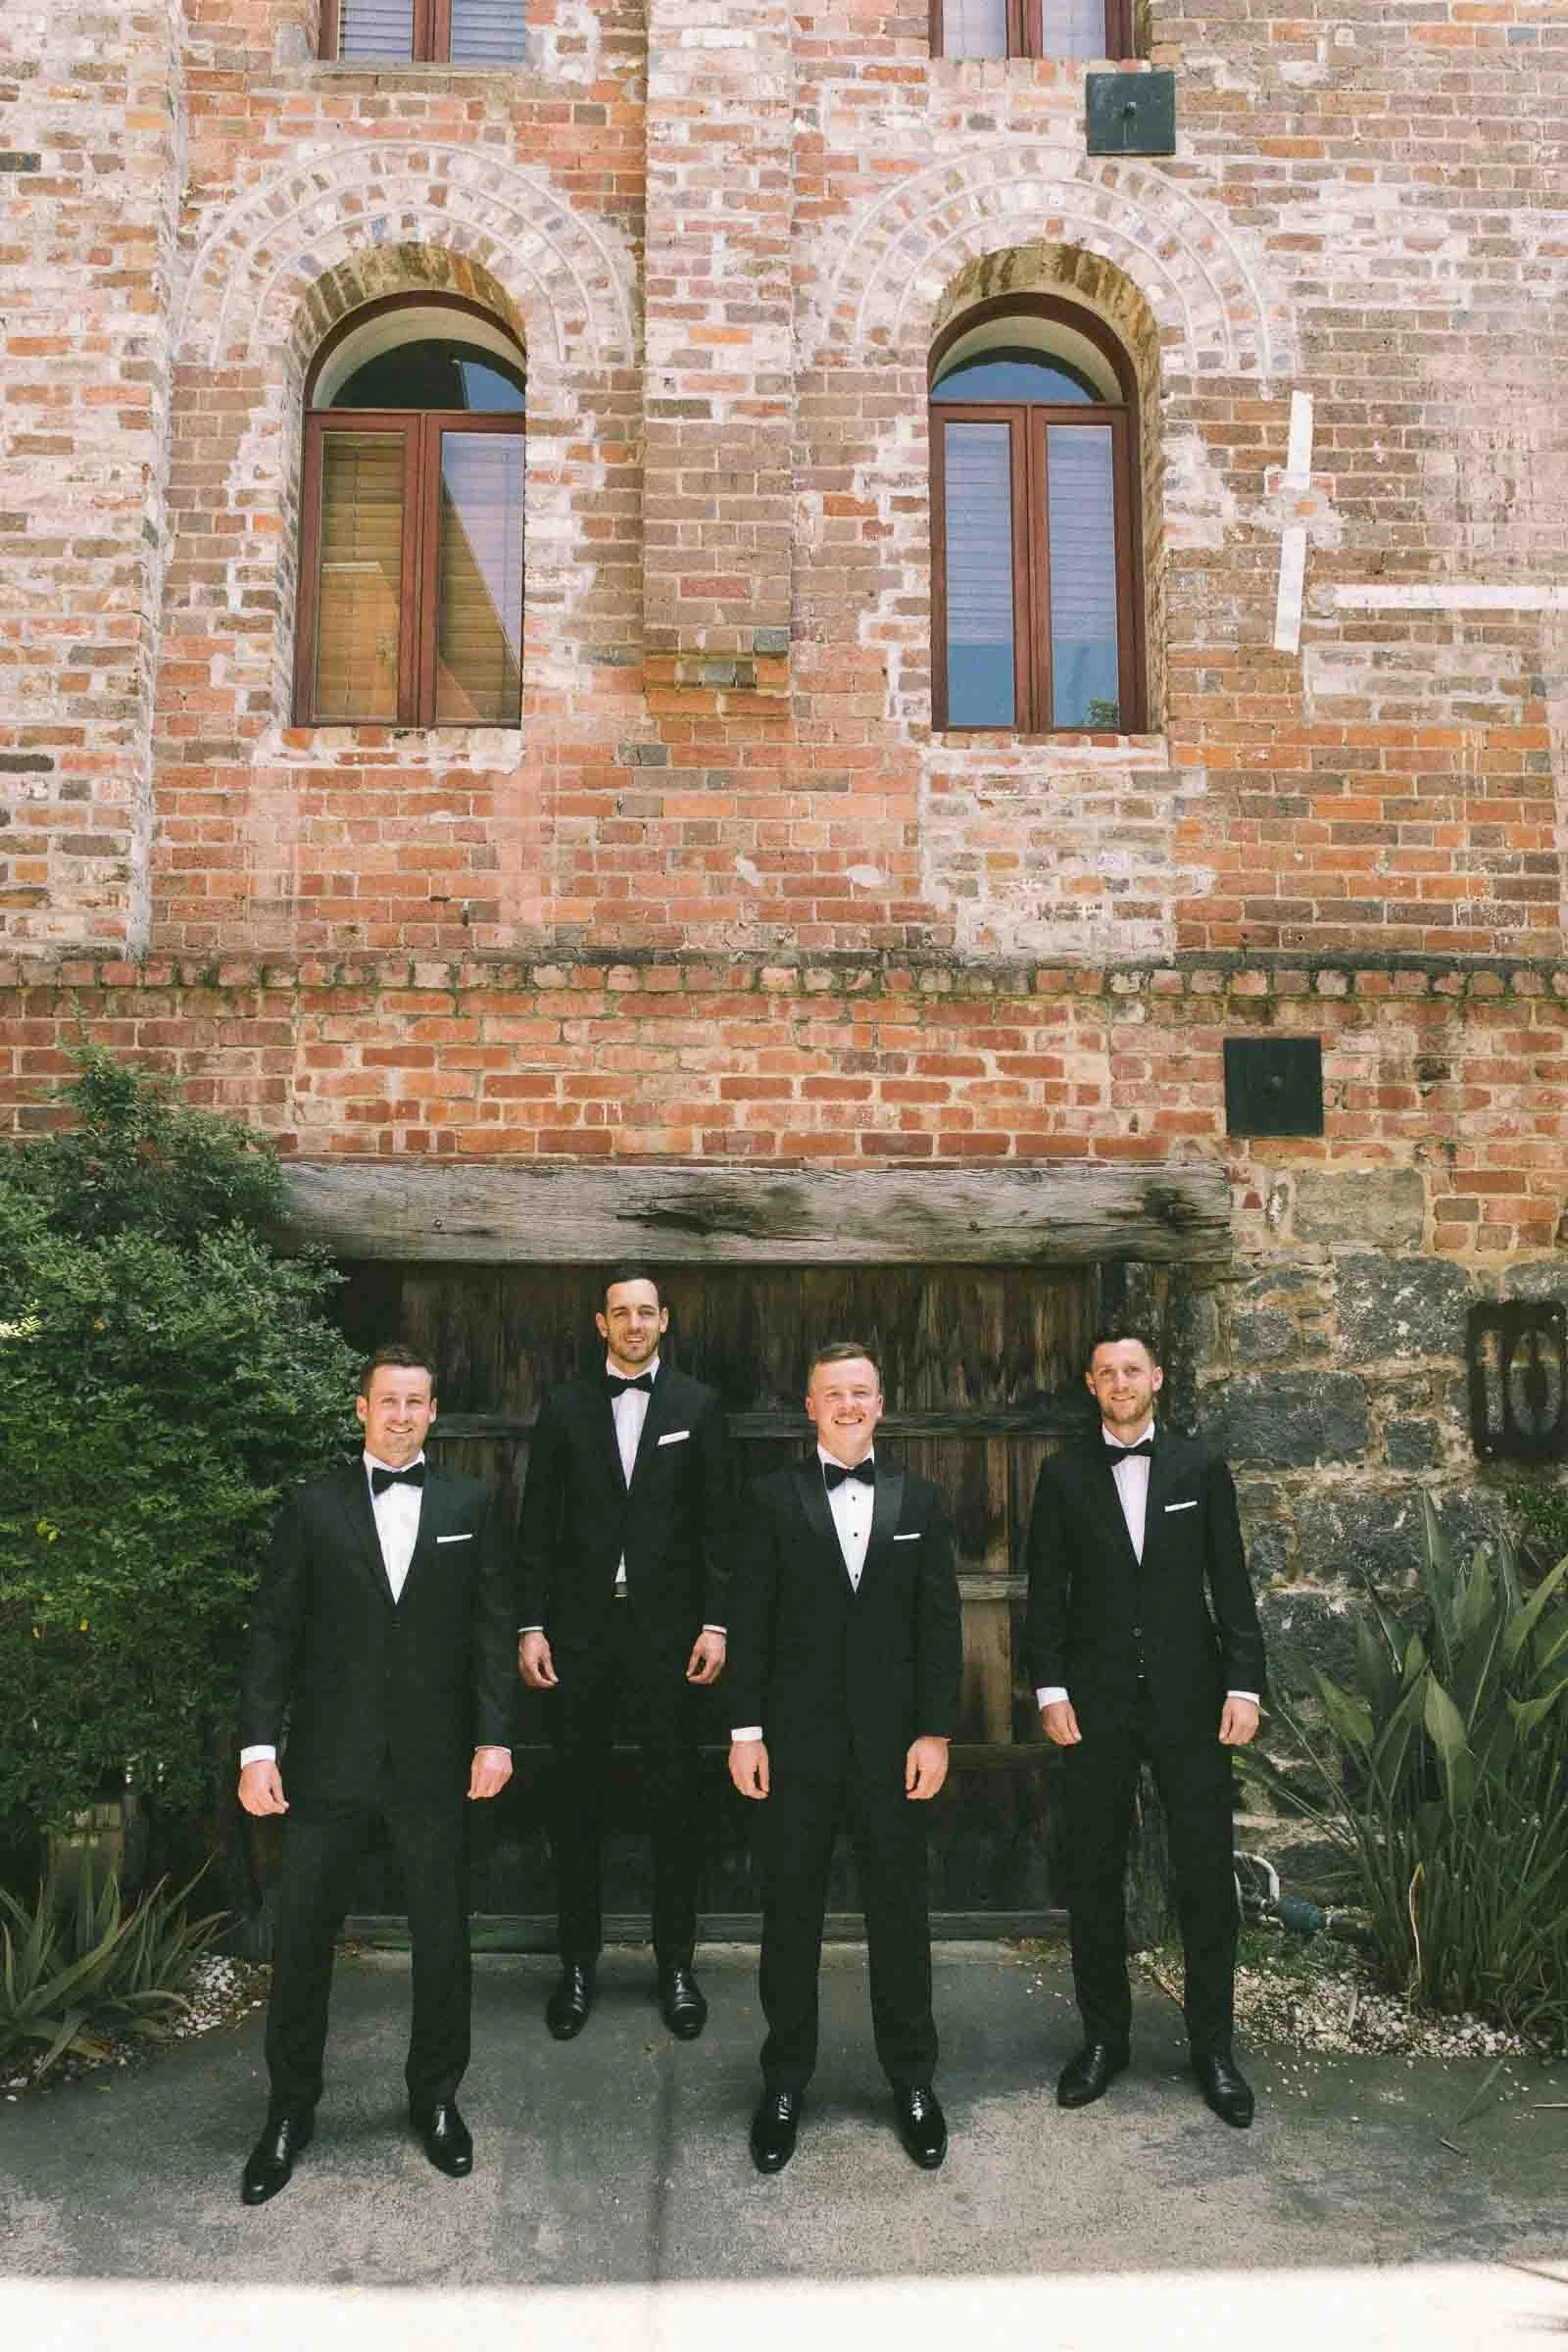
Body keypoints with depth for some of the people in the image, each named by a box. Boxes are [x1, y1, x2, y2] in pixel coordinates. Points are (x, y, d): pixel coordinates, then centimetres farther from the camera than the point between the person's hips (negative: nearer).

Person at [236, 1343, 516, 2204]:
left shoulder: (469, 1505, 3)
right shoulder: (313, 1508, 1)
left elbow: (491, 1627, 2)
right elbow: (273, 1632, -1)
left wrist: (494, 1737, -6)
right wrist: (258, 1748, -8)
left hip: (432, 1759, 1)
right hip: (329, 1759, 0)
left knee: (442, 1934, 10)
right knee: (301, 1936, 7)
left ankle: (436, 2098, 30)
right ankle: (290, 2110, 26)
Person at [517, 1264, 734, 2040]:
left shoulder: (698, 1407, 3)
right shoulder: (563, 1408, 5)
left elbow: (717, 1524, 2)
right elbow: (538, 1526, 4)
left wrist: (714, 1623, -5)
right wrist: (532, 1626, -1)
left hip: (666, 1629, -1)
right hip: (580, 1628, 1)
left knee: (674, 1799, 5)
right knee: (578, 1801, 8)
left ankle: (676, 1964, 20)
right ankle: (577, 1963, 22)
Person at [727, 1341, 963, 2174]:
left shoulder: (918, 1499, 3)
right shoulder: (774, 1498, -1)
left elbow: (939, 1623, 2)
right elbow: (750, 1623, -1)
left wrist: (935, 1732, -4)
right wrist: (746, 1732, -5)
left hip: (890, 1739, 1)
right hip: (797, 1740, -1)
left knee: (900, 1913, 10)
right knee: (790, 1916, 10)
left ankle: (912, 2081, 26)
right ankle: (785, 2083, 25)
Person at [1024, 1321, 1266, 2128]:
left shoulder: (1201, 1469, 4)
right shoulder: (1063, 1475, 3)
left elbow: (1231, 1585, 4)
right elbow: (1045, 1591, 2)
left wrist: (1244, 1685, -4)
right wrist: (1050, 1689, -5)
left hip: (1188, 1698, 0)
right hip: (1096, 1702, 0)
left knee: (1206, 1875, 3)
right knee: (1093, 1877, 8)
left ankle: (1211, 2046, 19)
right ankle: (1103, 2037, 23)